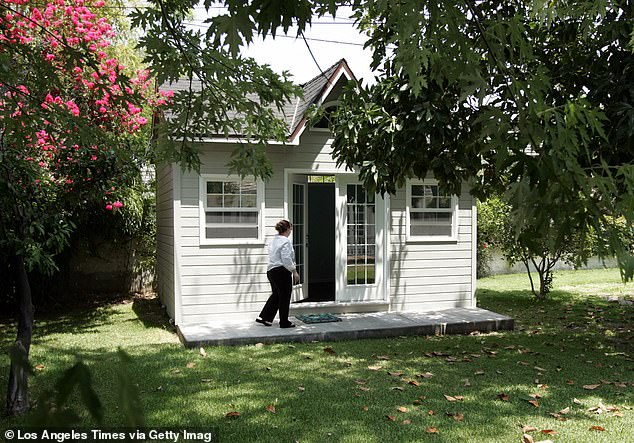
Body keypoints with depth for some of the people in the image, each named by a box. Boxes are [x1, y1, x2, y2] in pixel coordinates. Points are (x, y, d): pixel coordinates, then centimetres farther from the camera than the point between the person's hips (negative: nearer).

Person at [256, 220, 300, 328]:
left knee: (276, 295, 18)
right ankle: (284, 322, 10)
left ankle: (264, 317, 18)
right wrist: (294, 272, -13)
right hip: (282, 272, -9)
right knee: (284, 297, 2)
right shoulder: (285, 241, -15)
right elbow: (286, 259, -21)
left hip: (271, 271, 9)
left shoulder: (274, 241, 15)